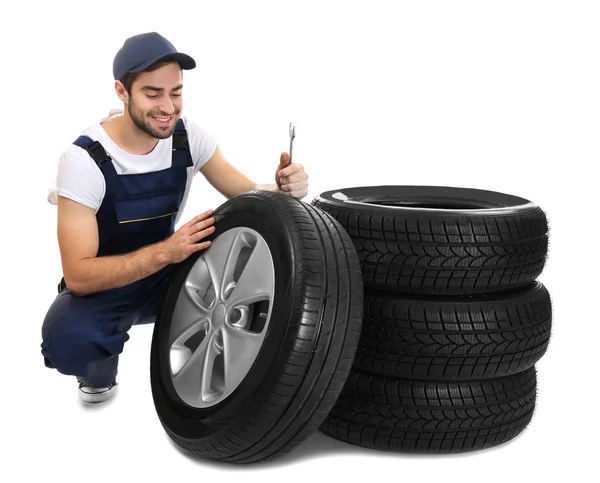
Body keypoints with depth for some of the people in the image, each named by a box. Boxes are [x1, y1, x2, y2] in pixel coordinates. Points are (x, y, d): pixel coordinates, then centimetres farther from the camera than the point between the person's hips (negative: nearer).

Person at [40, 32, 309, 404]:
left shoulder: (188, 136, -12)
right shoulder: (85, 159, -25)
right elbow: (78, 276, -29)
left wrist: (281, 188, -30)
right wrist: (165, 251, -42)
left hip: (165, 276, 4)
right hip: (102, 286, -3)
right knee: (67, 343, -36)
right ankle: (101, 369, 2)